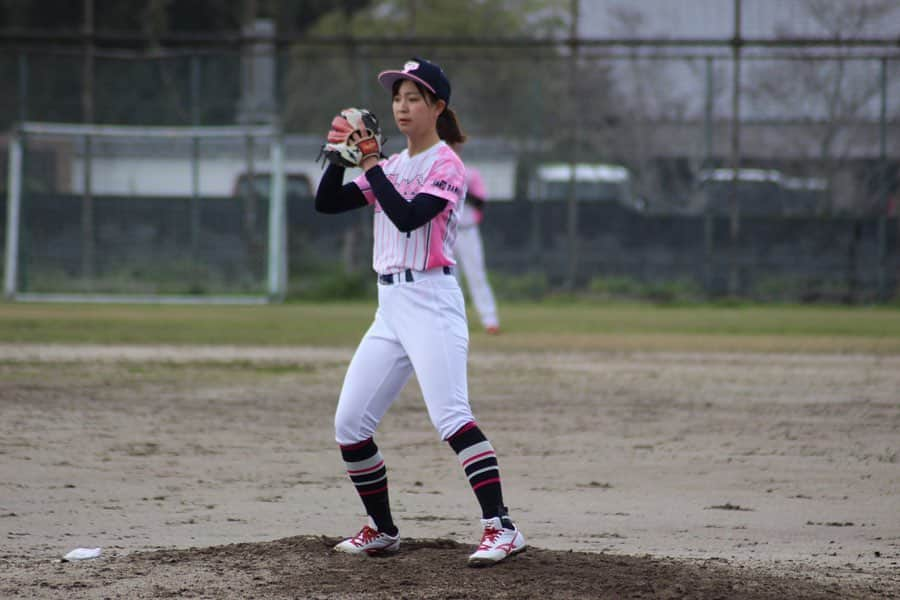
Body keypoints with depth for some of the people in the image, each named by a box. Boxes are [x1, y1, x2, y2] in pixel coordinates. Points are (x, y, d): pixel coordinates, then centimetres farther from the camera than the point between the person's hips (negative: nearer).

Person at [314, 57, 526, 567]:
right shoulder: (391, 167, 18)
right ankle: (382, 530, 20)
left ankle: (501, 527, -29)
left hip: (432, 303, -8)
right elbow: (327, 203, 14)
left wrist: (371, 164, -16)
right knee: (349, 425, 6)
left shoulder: (447, 165, -5)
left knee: (451, 416, -23)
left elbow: (408, 217, -20)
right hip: (390, 308, 8)